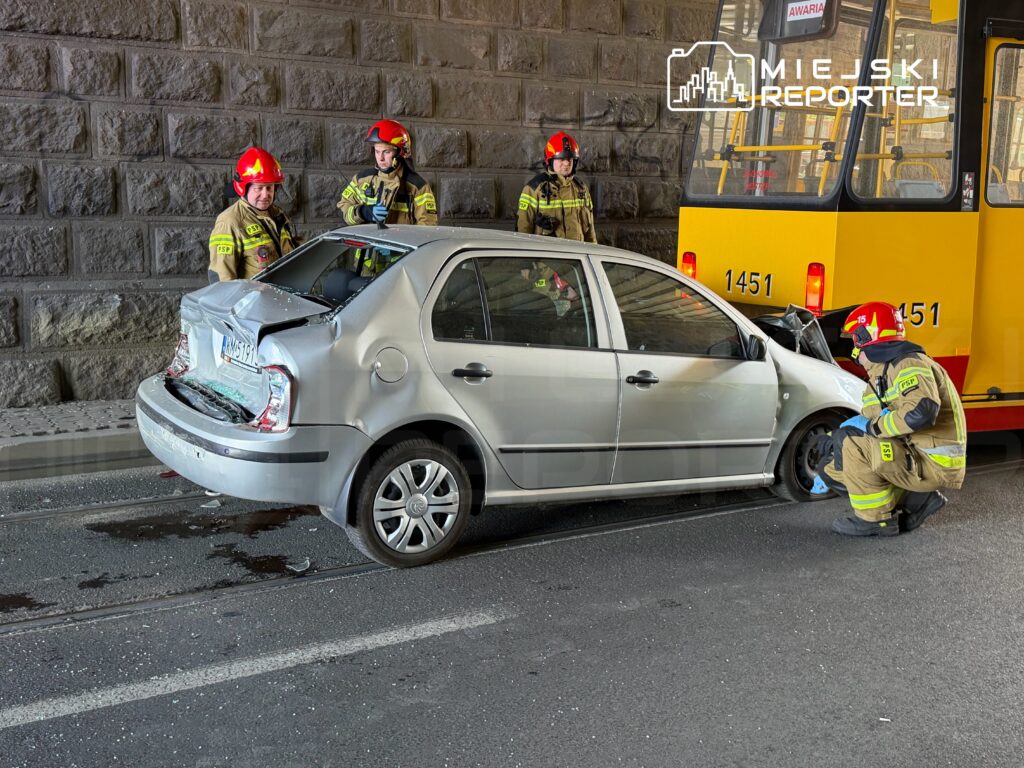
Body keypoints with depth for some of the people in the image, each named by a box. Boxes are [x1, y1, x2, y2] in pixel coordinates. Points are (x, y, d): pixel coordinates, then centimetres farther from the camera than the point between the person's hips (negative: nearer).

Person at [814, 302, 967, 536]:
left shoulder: (909, 365, -16)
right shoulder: (881, 374, 16)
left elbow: (921, 412, -35)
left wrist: (872, 426, -21)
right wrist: (827, 473, 22)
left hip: (934, 464, -10)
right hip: (915, 457, 10)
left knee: (850, 441, -21)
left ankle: (876, 519, -9)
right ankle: (915, 500, 10)